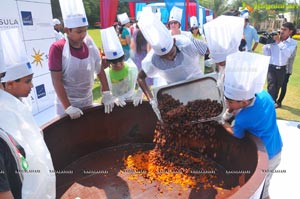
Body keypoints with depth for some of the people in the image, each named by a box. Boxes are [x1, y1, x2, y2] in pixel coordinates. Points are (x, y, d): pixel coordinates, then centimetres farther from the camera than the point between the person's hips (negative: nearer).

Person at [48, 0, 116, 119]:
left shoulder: (89, 44, -5)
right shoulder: (57, 48, -17)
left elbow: (100, 70, 1)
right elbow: (56, 80, -16)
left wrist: (107, 94, -6)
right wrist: (68, 107, -19)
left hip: (88, 100, 4)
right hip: (66, 102, -4)